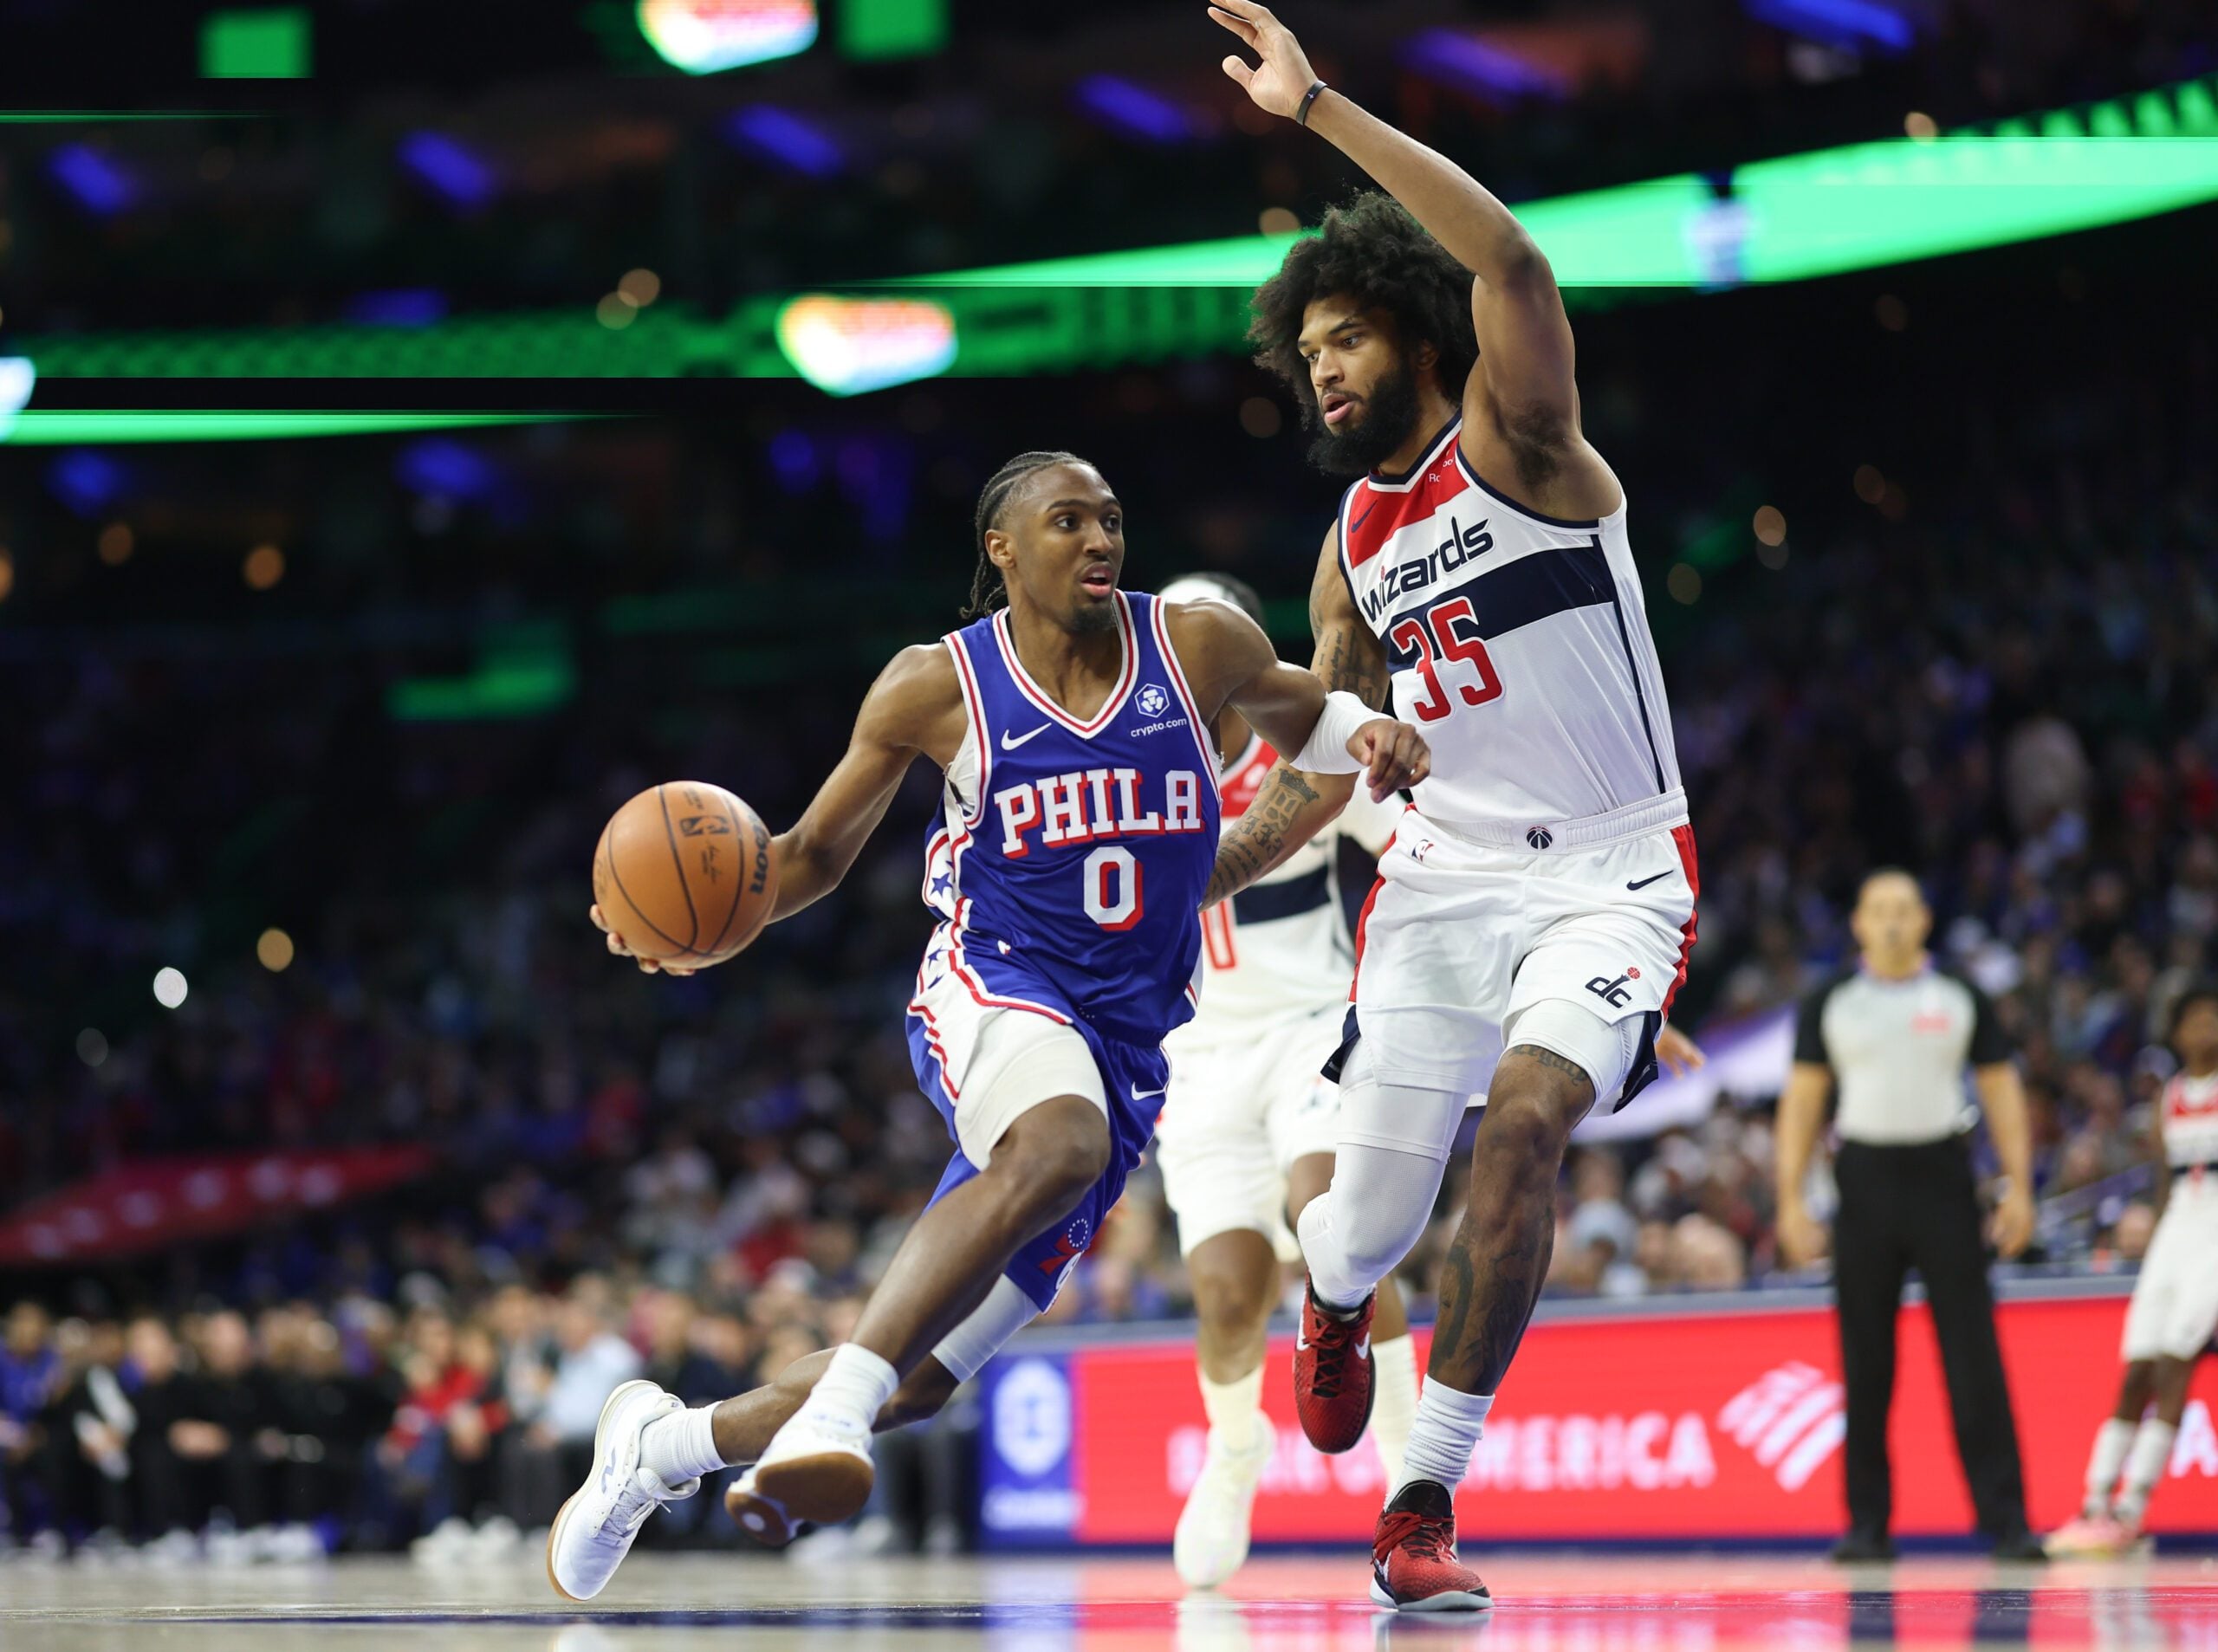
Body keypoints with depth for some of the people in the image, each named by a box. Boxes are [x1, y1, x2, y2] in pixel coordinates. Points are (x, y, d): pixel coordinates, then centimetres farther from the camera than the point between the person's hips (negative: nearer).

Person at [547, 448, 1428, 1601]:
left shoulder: (1197, 646, 3)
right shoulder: (937, 687, -1)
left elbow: (1299, 709, 24)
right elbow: (818, 852, 9)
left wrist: (1369, 737, 0)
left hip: (1124, 1046, 4)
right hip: (993, 993, -3)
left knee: (916, 1378, 2)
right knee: (1059, 1147, -42)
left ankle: (662, 1443, 26)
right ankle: (830, 1411, -48)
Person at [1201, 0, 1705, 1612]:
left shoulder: (1519, 446, -7)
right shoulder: (1355, 549, 11)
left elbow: (1514, 266, -27)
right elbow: (1326, 768, 22)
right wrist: (1192, 874, 11)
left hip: (1611, 874, -5)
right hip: (1443, 876, 5)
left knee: (1525, 1115, -30)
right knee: (1363, 1226, 1)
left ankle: (1427, 1506, -22)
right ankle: (1334, 1305, 44)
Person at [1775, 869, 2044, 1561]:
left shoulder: (1961, 998, 5)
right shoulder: (1830, 1004, 6)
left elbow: (2002, 1092, 7)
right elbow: (1802, 1100, 6)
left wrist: (2019, 1189, -2)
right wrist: (1791, 1200, -2)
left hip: (1942, 1174, -1)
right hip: (1866, 1179, 1)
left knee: (1973, 1355, -6)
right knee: (1864, 1361, 2)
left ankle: (2006, 1520, -6)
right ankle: (1868, 1524, 8)